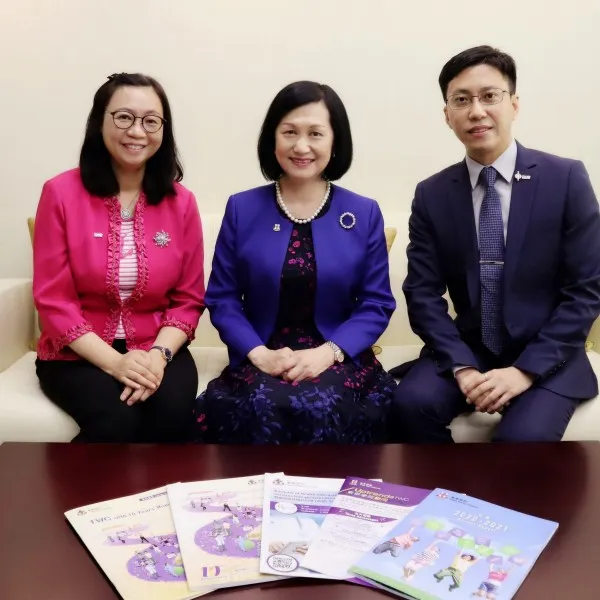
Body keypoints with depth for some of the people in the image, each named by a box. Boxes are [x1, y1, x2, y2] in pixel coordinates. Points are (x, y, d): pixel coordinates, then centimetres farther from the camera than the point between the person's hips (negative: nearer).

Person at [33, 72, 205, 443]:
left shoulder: (181, 202, 2)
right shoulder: (62, 193, -6)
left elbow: (188, 299, 3)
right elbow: (54, 300, -7)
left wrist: (159, 354, -16)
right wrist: (114, 361, -18)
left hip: (156, 348, 2)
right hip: (79, 353, -2)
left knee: (174, 412, -27)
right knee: (117, 420, -29)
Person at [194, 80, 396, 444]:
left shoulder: (364, 213, 5)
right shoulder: (241, 209, 5)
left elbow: (377, 304, 2)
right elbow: (222, 299, 4)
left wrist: (327, 352, -14)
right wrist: (259, 353, -13)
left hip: (340, 359, 0)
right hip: (261, 362, 1)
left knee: (320, 407, -33)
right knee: (263, 407, -32)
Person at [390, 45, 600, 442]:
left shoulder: (567, 178, -5)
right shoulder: (431, 195, 2)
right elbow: (423, 293, -1)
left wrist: (526, 370, -16)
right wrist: (462, 367, -16)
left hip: (546, 359, -2)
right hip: (466, 351, 2)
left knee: (522, 438, -28)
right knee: (411, 404, -24)